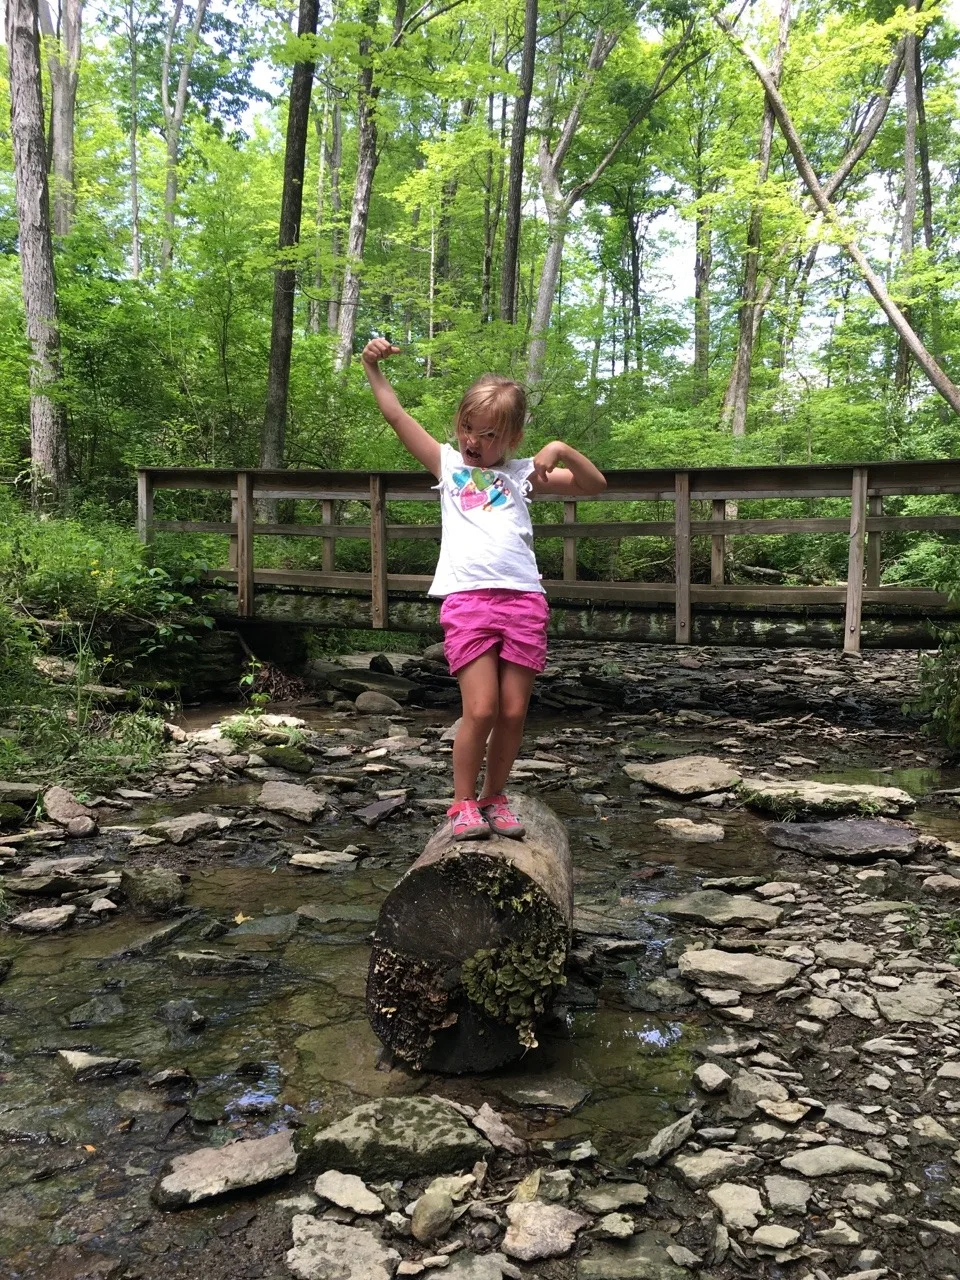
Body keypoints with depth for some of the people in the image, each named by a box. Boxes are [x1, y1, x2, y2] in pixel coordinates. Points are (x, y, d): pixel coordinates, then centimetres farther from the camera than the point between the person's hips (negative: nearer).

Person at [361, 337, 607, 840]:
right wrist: (373, 367, 5)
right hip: (466, 600, -1)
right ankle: (463, 803, 8)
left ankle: (495, 797, 22)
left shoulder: (523, 473, 17)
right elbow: (396, 415, 13)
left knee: (514, 711, 3)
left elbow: (595, 485, 13)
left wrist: (561, 451, -1)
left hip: (523, 599, 2)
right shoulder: (448, 463, 17)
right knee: (480, 709, -10)